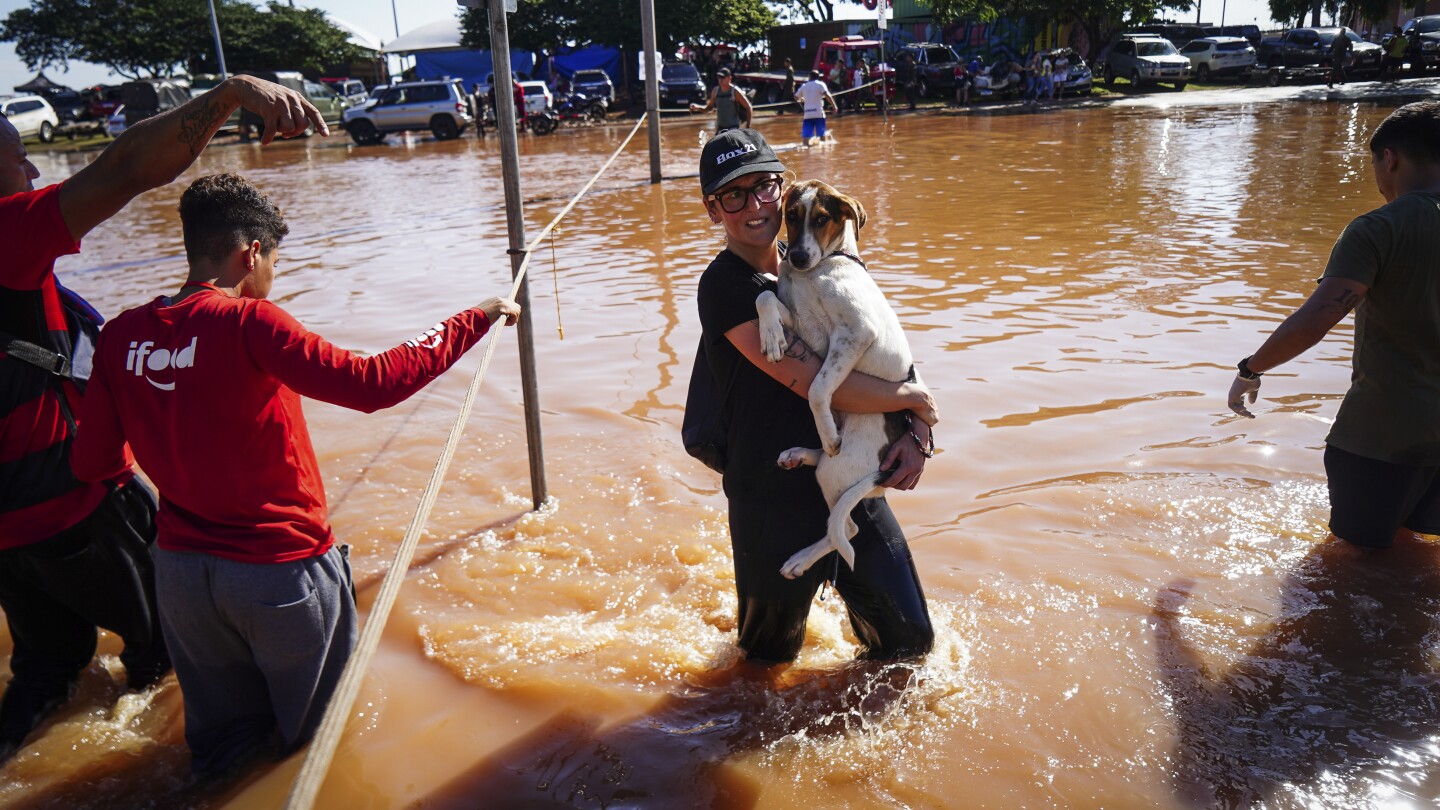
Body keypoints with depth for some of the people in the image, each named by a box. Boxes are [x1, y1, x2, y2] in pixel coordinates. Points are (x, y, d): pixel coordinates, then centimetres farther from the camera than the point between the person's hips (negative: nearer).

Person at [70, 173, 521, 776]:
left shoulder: (120, 336, -3)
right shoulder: (246, 323, -20)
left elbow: (90, 462, 2)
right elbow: (371, 383, -29)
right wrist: (474, 321, -21)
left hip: (179, 571, 6)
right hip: (280, 571, -5)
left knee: (220, 738, 28)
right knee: (318, 738, 23)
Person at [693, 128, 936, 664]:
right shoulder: (725, 286, -17)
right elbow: (816, 384, -26)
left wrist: (916, 435, -9)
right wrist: (913, 398, -12)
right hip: (775, 505, -5)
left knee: (911, 641, 15)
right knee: (771, 657, 17)